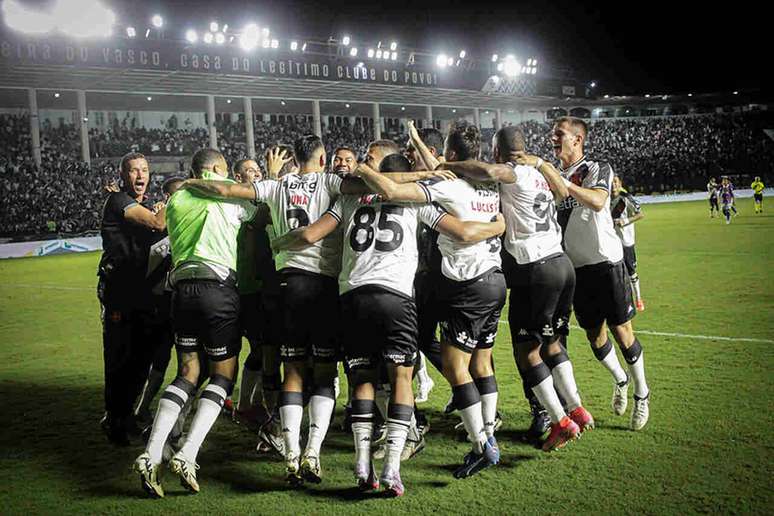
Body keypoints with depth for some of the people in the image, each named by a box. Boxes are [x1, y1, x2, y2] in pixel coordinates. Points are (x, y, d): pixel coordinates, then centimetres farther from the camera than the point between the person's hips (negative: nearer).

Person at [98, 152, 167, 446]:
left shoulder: (148, 206, 20)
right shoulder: (118, 201, -7)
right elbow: (157, 224, -18)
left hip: (143, 289, 8)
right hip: (119, 288, -7)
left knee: (143, 356, 9)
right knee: (120, 358, -3)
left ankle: (124, 414, 23)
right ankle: (114, 421, 10)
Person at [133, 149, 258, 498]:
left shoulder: (176, 199, 20)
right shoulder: (227, 191, 7)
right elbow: (260, 214, 18)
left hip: (182, 288, 5)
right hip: (218, 288, -5)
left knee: (187, 373, 11)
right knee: (223, 374, 5)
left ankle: (151, 455, -3)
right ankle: (187, 456, -9)